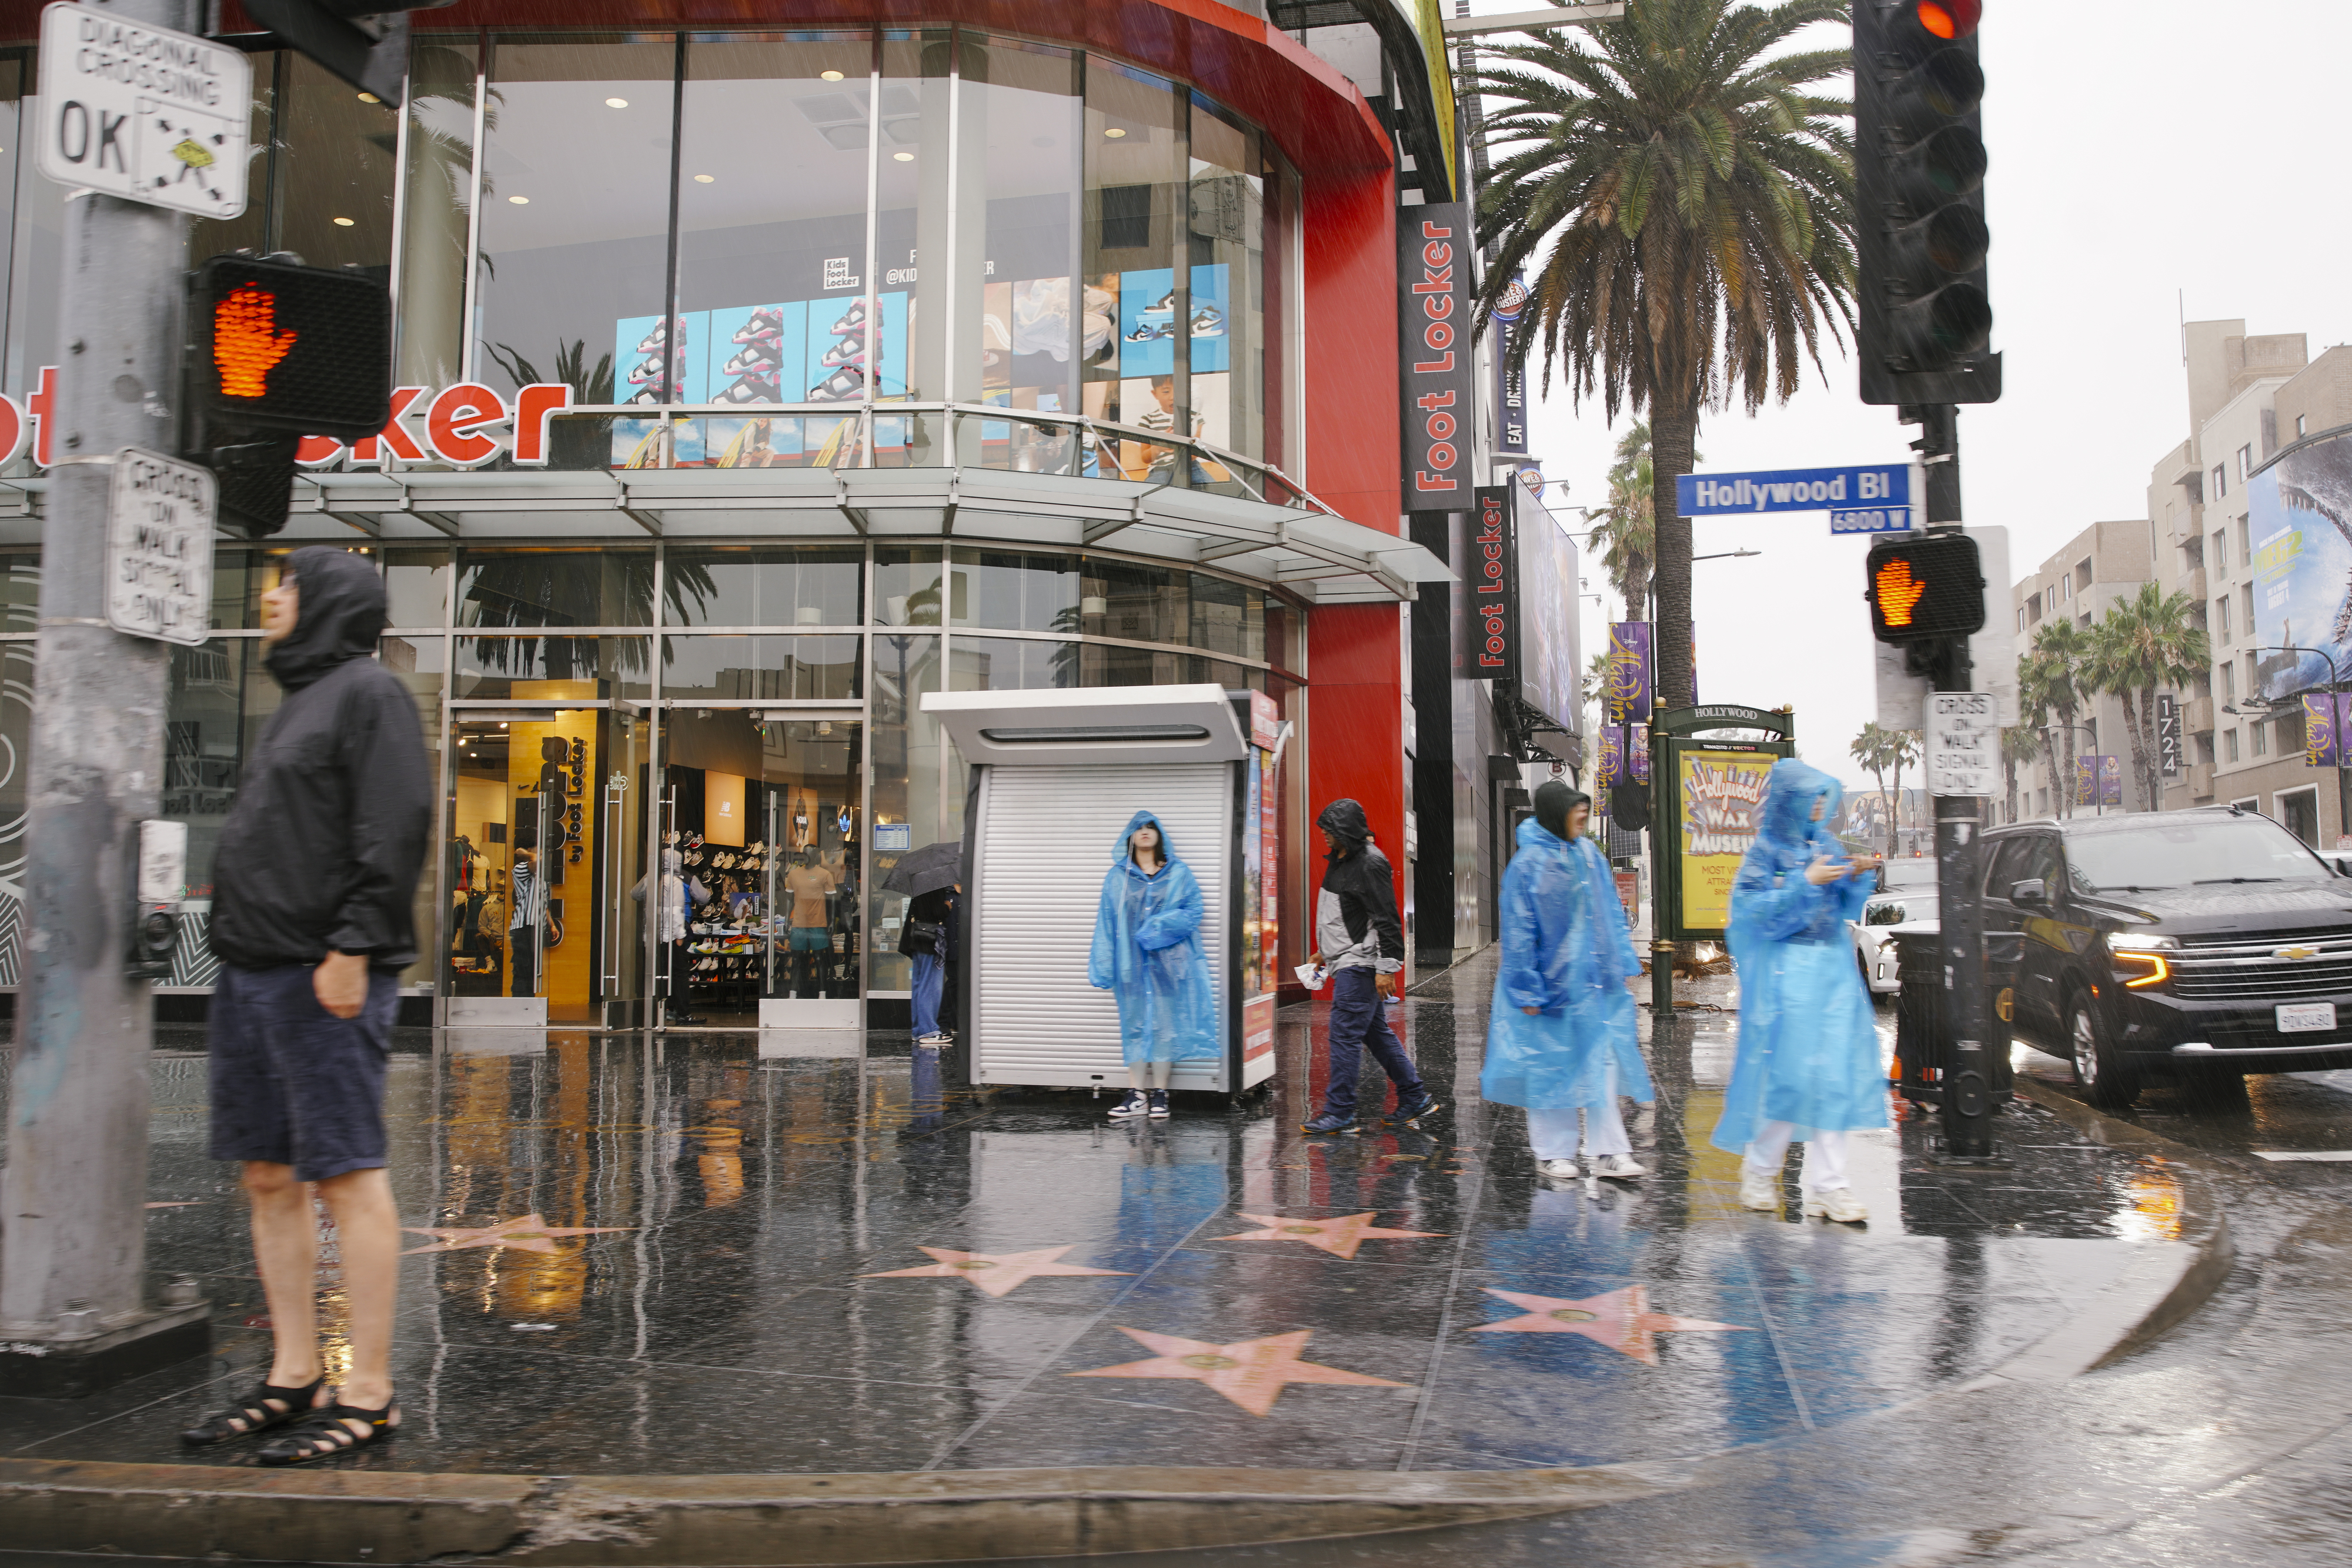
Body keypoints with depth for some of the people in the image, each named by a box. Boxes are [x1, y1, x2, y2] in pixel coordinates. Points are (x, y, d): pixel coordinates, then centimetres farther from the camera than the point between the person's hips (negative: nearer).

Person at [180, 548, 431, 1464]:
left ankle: (368, 1393, -1)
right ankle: (294, 1377, 18)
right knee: (268, 1176, 10)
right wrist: (237, 946, 18)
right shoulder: (297, 700, 23)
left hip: (324, 977, -10)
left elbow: (394, 829, -16)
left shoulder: (367, 691, -5)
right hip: (251, 972, 10)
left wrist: (353, 948, -21)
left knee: (347, 1174, -7)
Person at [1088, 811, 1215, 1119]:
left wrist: (1159, 926, -17)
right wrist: (1102, 967, 1)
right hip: (1132, 963, 1)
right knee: (1134, 1023, 0)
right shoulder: (1117, 877, 12)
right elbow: (1107, 922, 8)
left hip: (1168, 960, -1)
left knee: (1165, 1022, -1)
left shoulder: (1179, 873, 8)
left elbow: (1192, 912, -1)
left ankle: (1159, 1093, 5)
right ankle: (1136, 1094, 3)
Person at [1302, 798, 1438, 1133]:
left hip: (1360, 964, -10)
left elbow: (1387, 919, -19)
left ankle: (1339, 1112, -4)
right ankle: (1415, 1098, 22)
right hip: (1346, 962, 10)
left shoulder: (1371, 864, -15)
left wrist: (1387, 967, -21)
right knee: (1376, 1032, 14)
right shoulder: (1338, 861, 15)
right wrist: (1324, 951, 28)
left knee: (1345, 1033, -9)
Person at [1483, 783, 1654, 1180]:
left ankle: (1609, 1153, 9)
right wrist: (1527, 991, -13)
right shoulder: (1528, 863, -11)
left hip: (1595, 981, 5)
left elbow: (1611, 914, 14)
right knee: (1550, 1066, 6)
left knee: (1602, 1063, 4)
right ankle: (1553, 1153, 18)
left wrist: (1621, 964, 10)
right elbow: (1518, 931, -11)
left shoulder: (1589, 855, 7)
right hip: (1551, 981, -5)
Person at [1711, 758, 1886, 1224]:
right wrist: (1806, 882, -17)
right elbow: (1756, 911, -13)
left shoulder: (1827, 844, 12)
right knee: (1784, 1071, -4)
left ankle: (1828, 1186, 6)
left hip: (1833, 971, 6)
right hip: (1786, 972, -6)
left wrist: (1858, 878, -4)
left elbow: (1847, 910, 14)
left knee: (1833, 1072, 2)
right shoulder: (1766, 849, -4)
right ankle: (1760, 1171, 15)